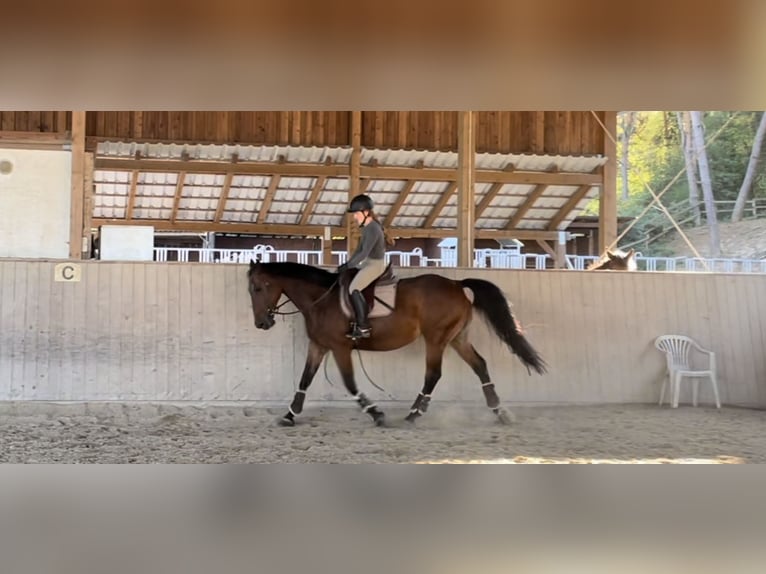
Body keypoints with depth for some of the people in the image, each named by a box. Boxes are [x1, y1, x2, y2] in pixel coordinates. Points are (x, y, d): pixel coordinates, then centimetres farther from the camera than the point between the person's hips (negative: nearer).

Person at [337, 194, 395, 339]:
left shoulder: (373, 230, -22)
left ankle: (363, 328, -19)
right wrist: (349, 263, 9)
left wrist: (348, 266, -19)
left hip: (375, 265, -11)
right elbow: (360, 248, 16)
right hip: (368, 263, 11)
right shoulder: (367, 227, 9)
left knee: (354, 288, -21)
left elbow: (364, 253, -25)